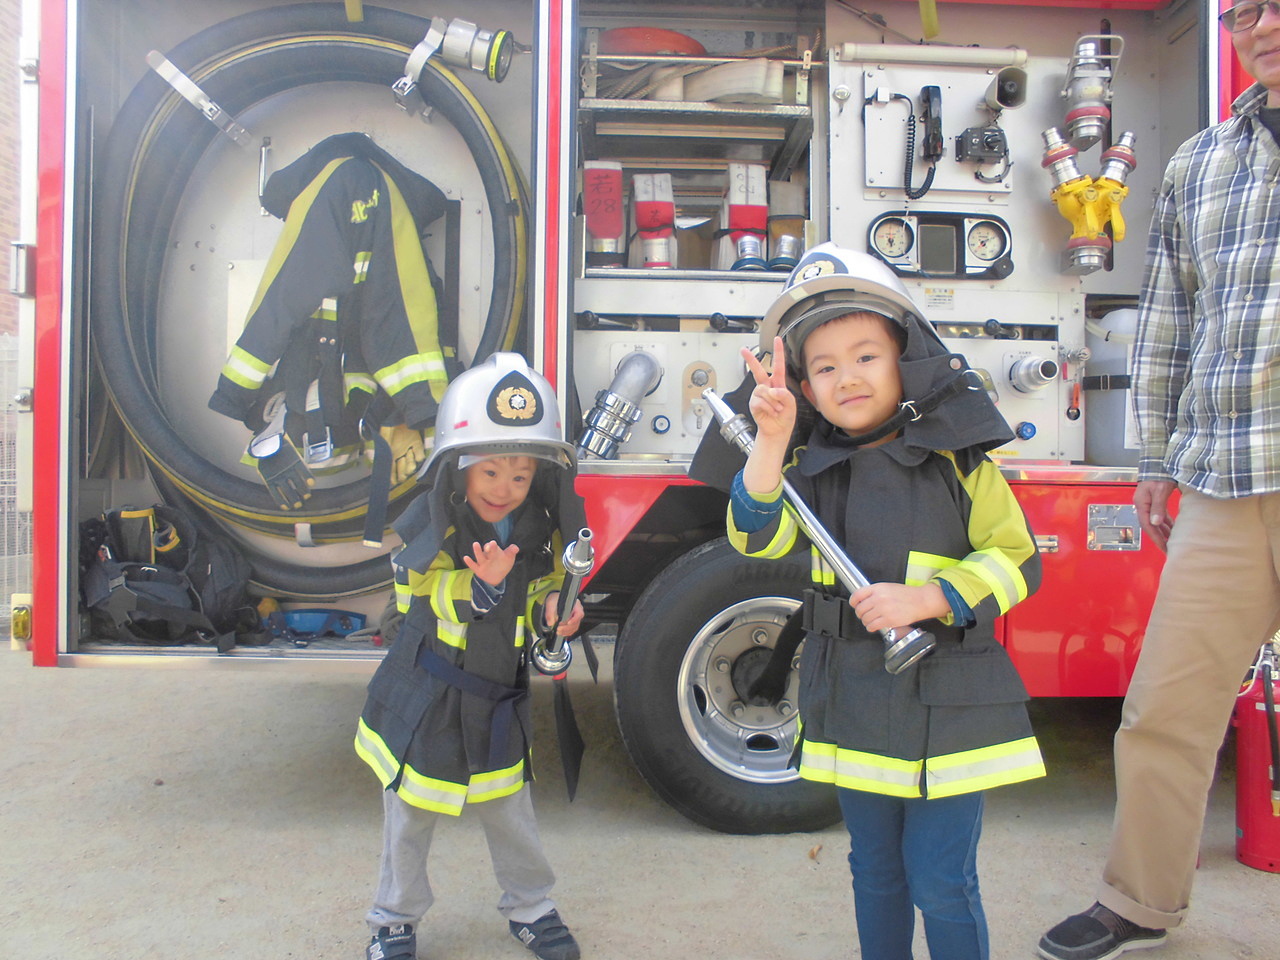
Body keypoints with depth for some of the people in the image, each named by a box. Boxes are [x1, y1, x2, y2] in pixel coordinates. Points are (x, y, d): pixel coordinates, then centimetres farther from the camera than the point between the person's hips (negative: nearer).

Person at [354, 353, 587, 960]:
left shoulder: (540, 532, -7)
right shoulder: (431, 527, -19)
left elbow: (548, 587, 6)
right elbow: (438, 596, -26)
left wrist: (554, 608, -17)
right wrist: (485, 583, -46)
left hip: (497, 702, 3)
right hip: (423, 700, -2)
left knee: (509, 812, 17)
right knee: (409, 818, 14)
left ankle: (530, 908, 40)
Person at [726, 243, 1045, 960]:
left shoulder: (956, 459, -7)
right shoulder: (814, 467, 3)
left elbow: (1016, 559, -7)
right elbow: (759, 537, -13)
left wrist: (924, 600, -20)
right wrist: (772, 439, -25)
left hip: (946, 705, -4)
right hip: (854, 705, 4)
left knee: (941, 881, 4)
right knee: (875, 869, 20)